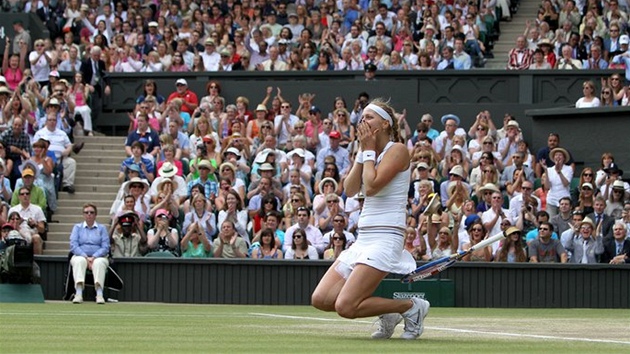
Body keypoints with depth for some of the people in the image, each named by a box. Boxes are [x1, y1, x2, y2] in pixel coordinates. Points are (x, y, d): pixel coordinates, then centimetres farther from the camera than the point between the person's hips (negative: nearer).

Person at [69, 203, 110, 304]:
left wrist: (93, 257, -14)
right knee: (79, 261, -35)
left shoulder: (102, 228, 15)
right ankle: (78, 294, -51)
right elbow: (73, 246, 3)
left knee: (99, 263, -35)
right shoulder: (77, 227, 17)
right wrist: (85, 257, -12)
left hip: (98, 257, 0)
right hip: (81, 255, 0)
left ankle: (99, 294, -51)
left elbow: (105, 247, 3)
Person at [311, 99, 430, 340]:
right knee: (320, 299, -1)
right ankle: (387, 312, 12)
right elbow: (350, 189, 6)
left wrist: (369, 150, -7)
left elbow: (372, 186, -19)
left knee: (345, 306, -20)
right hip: (363, 238, 9)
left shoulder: (397, 150, -8)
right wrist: (363, 150, 3)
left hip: (385, 237, -9)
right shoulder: (370, 154, 17)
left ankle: (411, 308, -2)